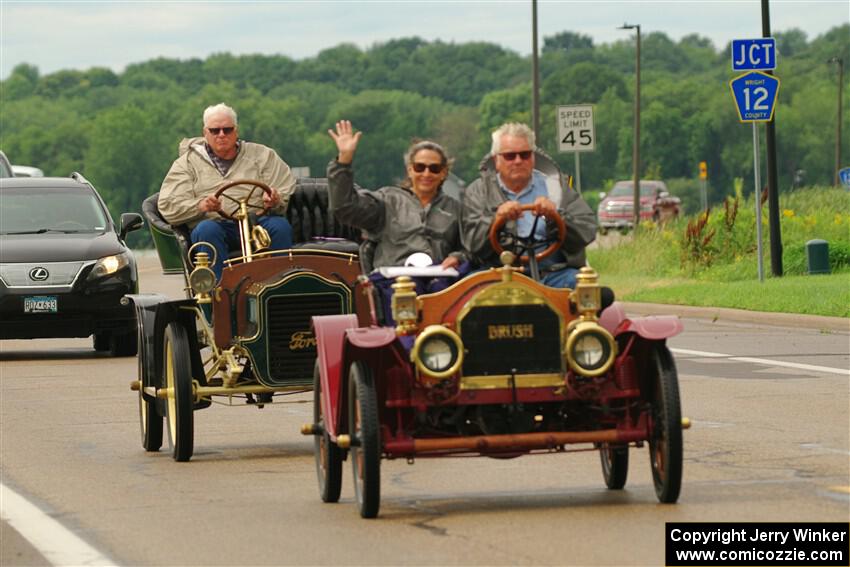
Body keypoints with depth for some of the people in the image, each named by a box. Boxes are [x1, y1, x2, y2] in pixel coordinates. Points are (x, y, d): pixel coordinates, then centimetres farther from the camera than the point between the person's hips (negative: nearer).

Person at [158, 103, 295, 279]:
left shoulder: (261, 155, 20)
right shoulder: (187, 163, 18)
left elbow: (287, 194, 11)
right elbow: (168, 207, 5)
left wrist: (274, 202, -15)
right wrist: (201, 206, -15)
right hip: (216, 223, -1)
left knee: (280, 226, -31)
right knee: (206, 229, -36)